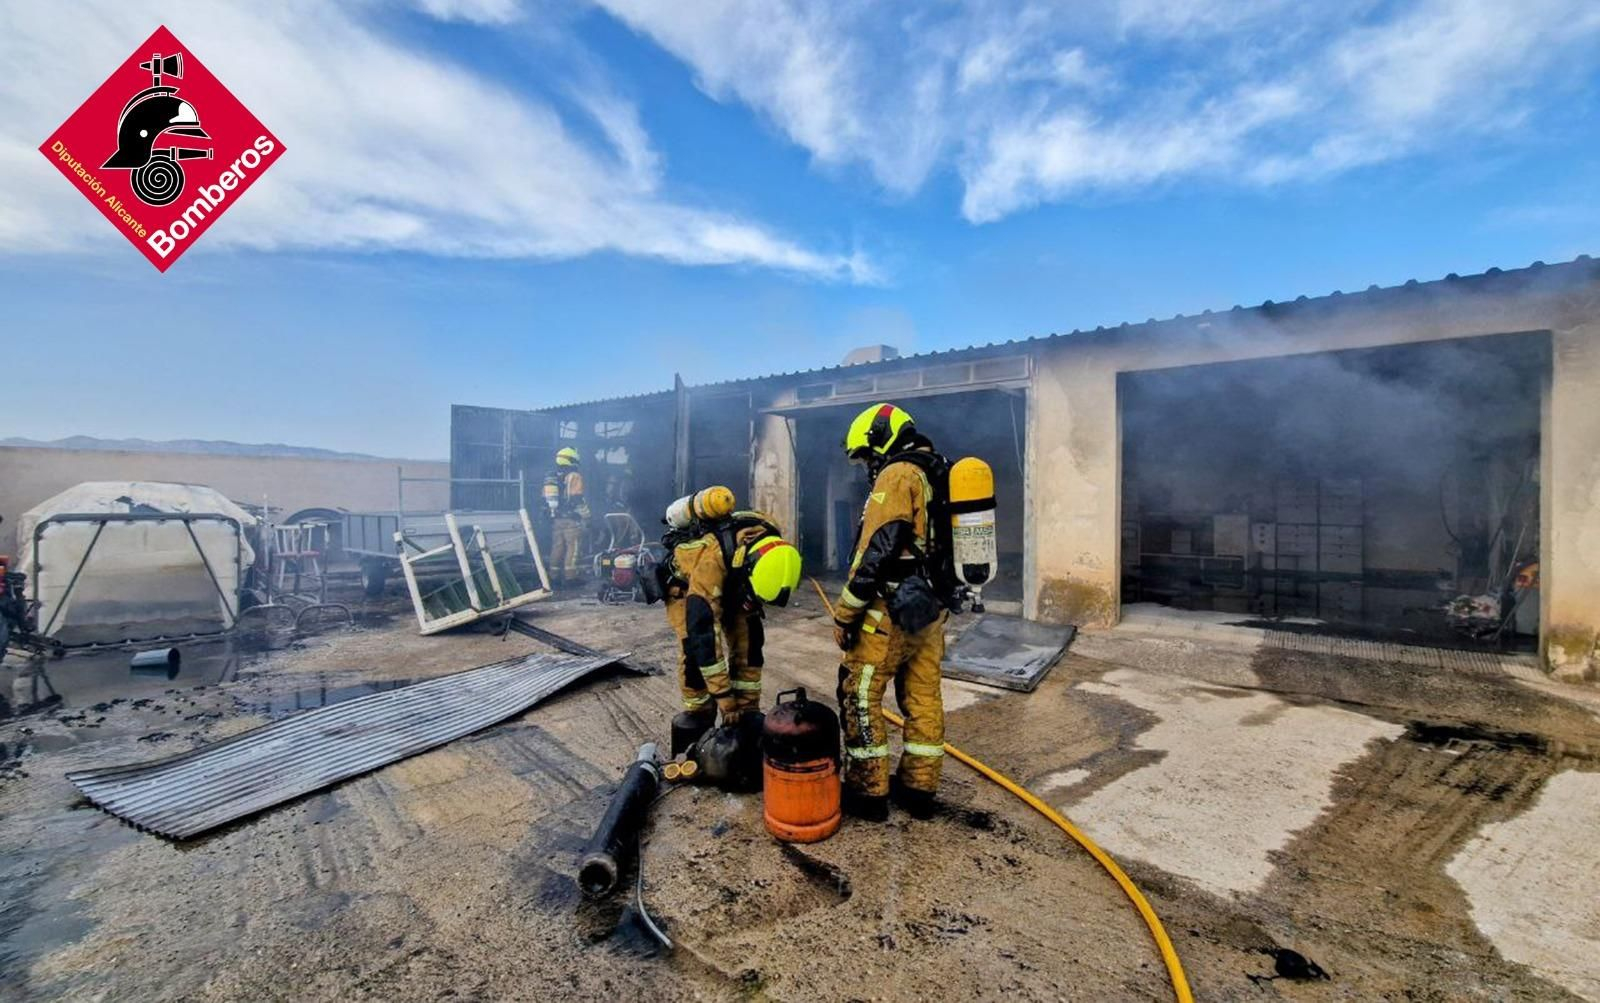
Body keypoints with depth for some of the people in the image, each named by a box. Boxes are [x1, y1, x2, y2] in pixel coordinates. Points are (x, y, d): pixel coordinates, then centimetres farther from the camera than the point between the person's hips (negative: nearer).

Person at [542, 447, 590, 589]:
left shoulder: (550, 477, 16)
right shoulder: (574, 476, -7)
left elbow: (546, 500, 18)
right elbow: (577, 500, -15)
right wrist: (586, 518, -10)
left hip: (556, 519, 7)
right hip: (571, 519, -7)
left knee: (557, 547, 10)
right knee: (573, 547, -3)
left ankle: (554, 577, 13)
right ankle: (570, 577, -5)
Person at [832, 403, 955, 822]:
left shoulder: (897, 475, -13)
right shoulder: (940, 476, 15)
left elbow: (875, 552, -21)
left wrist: (844, 612, -15)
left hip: (892, 611, -9)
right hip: (929, 610, 9)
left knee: (860, 696, 3)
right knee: (924, 699, 13)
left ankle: (868, 790, 12)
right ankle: (920, 787, 25)